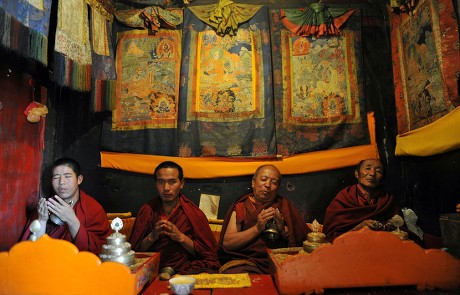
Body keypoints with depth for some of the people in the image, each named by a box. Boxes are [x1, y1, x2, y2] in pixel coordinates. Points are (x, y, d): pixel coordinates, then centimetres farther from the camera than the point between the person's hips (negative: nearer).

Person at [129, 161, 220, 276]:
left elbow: (209, 254, 0)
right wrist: (151, 237, -12)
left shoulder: (194, 213, 2)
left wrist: (181, 237, -13)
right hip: (151, 270, -1)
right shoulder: (146, 210, 8)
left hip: (184, 270, 1)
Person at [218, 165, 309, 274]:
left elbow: (301, 241, 8)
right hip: (244, 261, -3)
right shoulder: (240, 206, 7)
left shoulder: (284, 205, 14)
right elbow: (227, 243, -5)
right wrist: (257, 228, -13)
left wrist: (283, 229, -12)